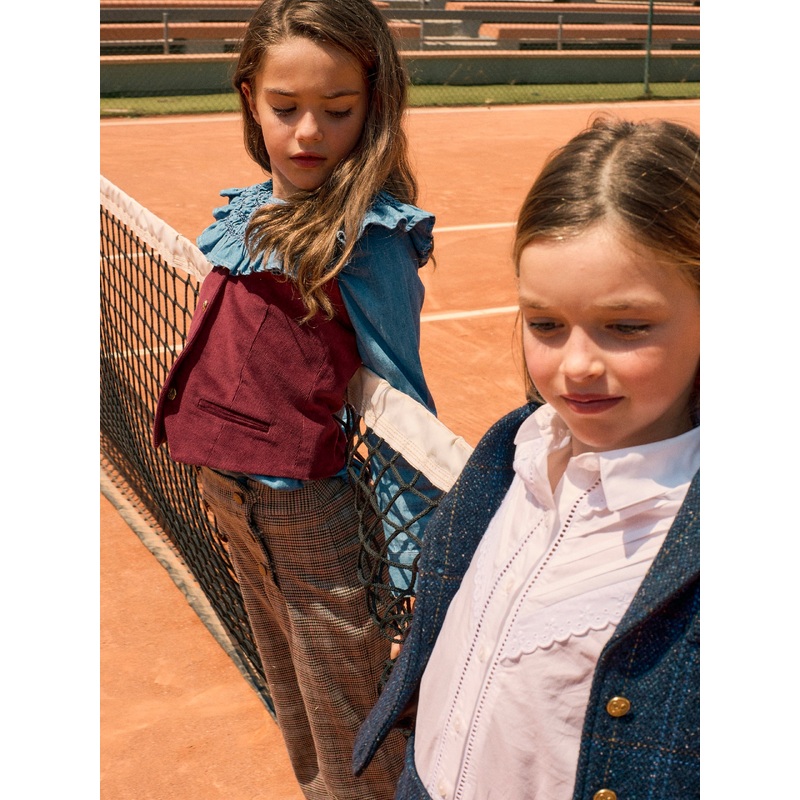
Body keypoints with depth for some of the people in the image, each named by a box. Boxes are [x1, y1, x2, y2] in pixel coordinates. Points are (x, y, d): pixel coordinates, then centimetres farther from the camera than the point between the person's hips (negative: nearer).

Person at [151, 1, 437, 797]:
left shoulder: (367, 236, -19)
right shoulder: (243, 213, 3)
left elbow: (402, 402, -17)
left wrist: (415, 558, -17)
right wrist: (215, 456, 18)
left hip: (313, 514, -7)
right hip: (225, 493, 8)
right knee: (290, 698, 27)